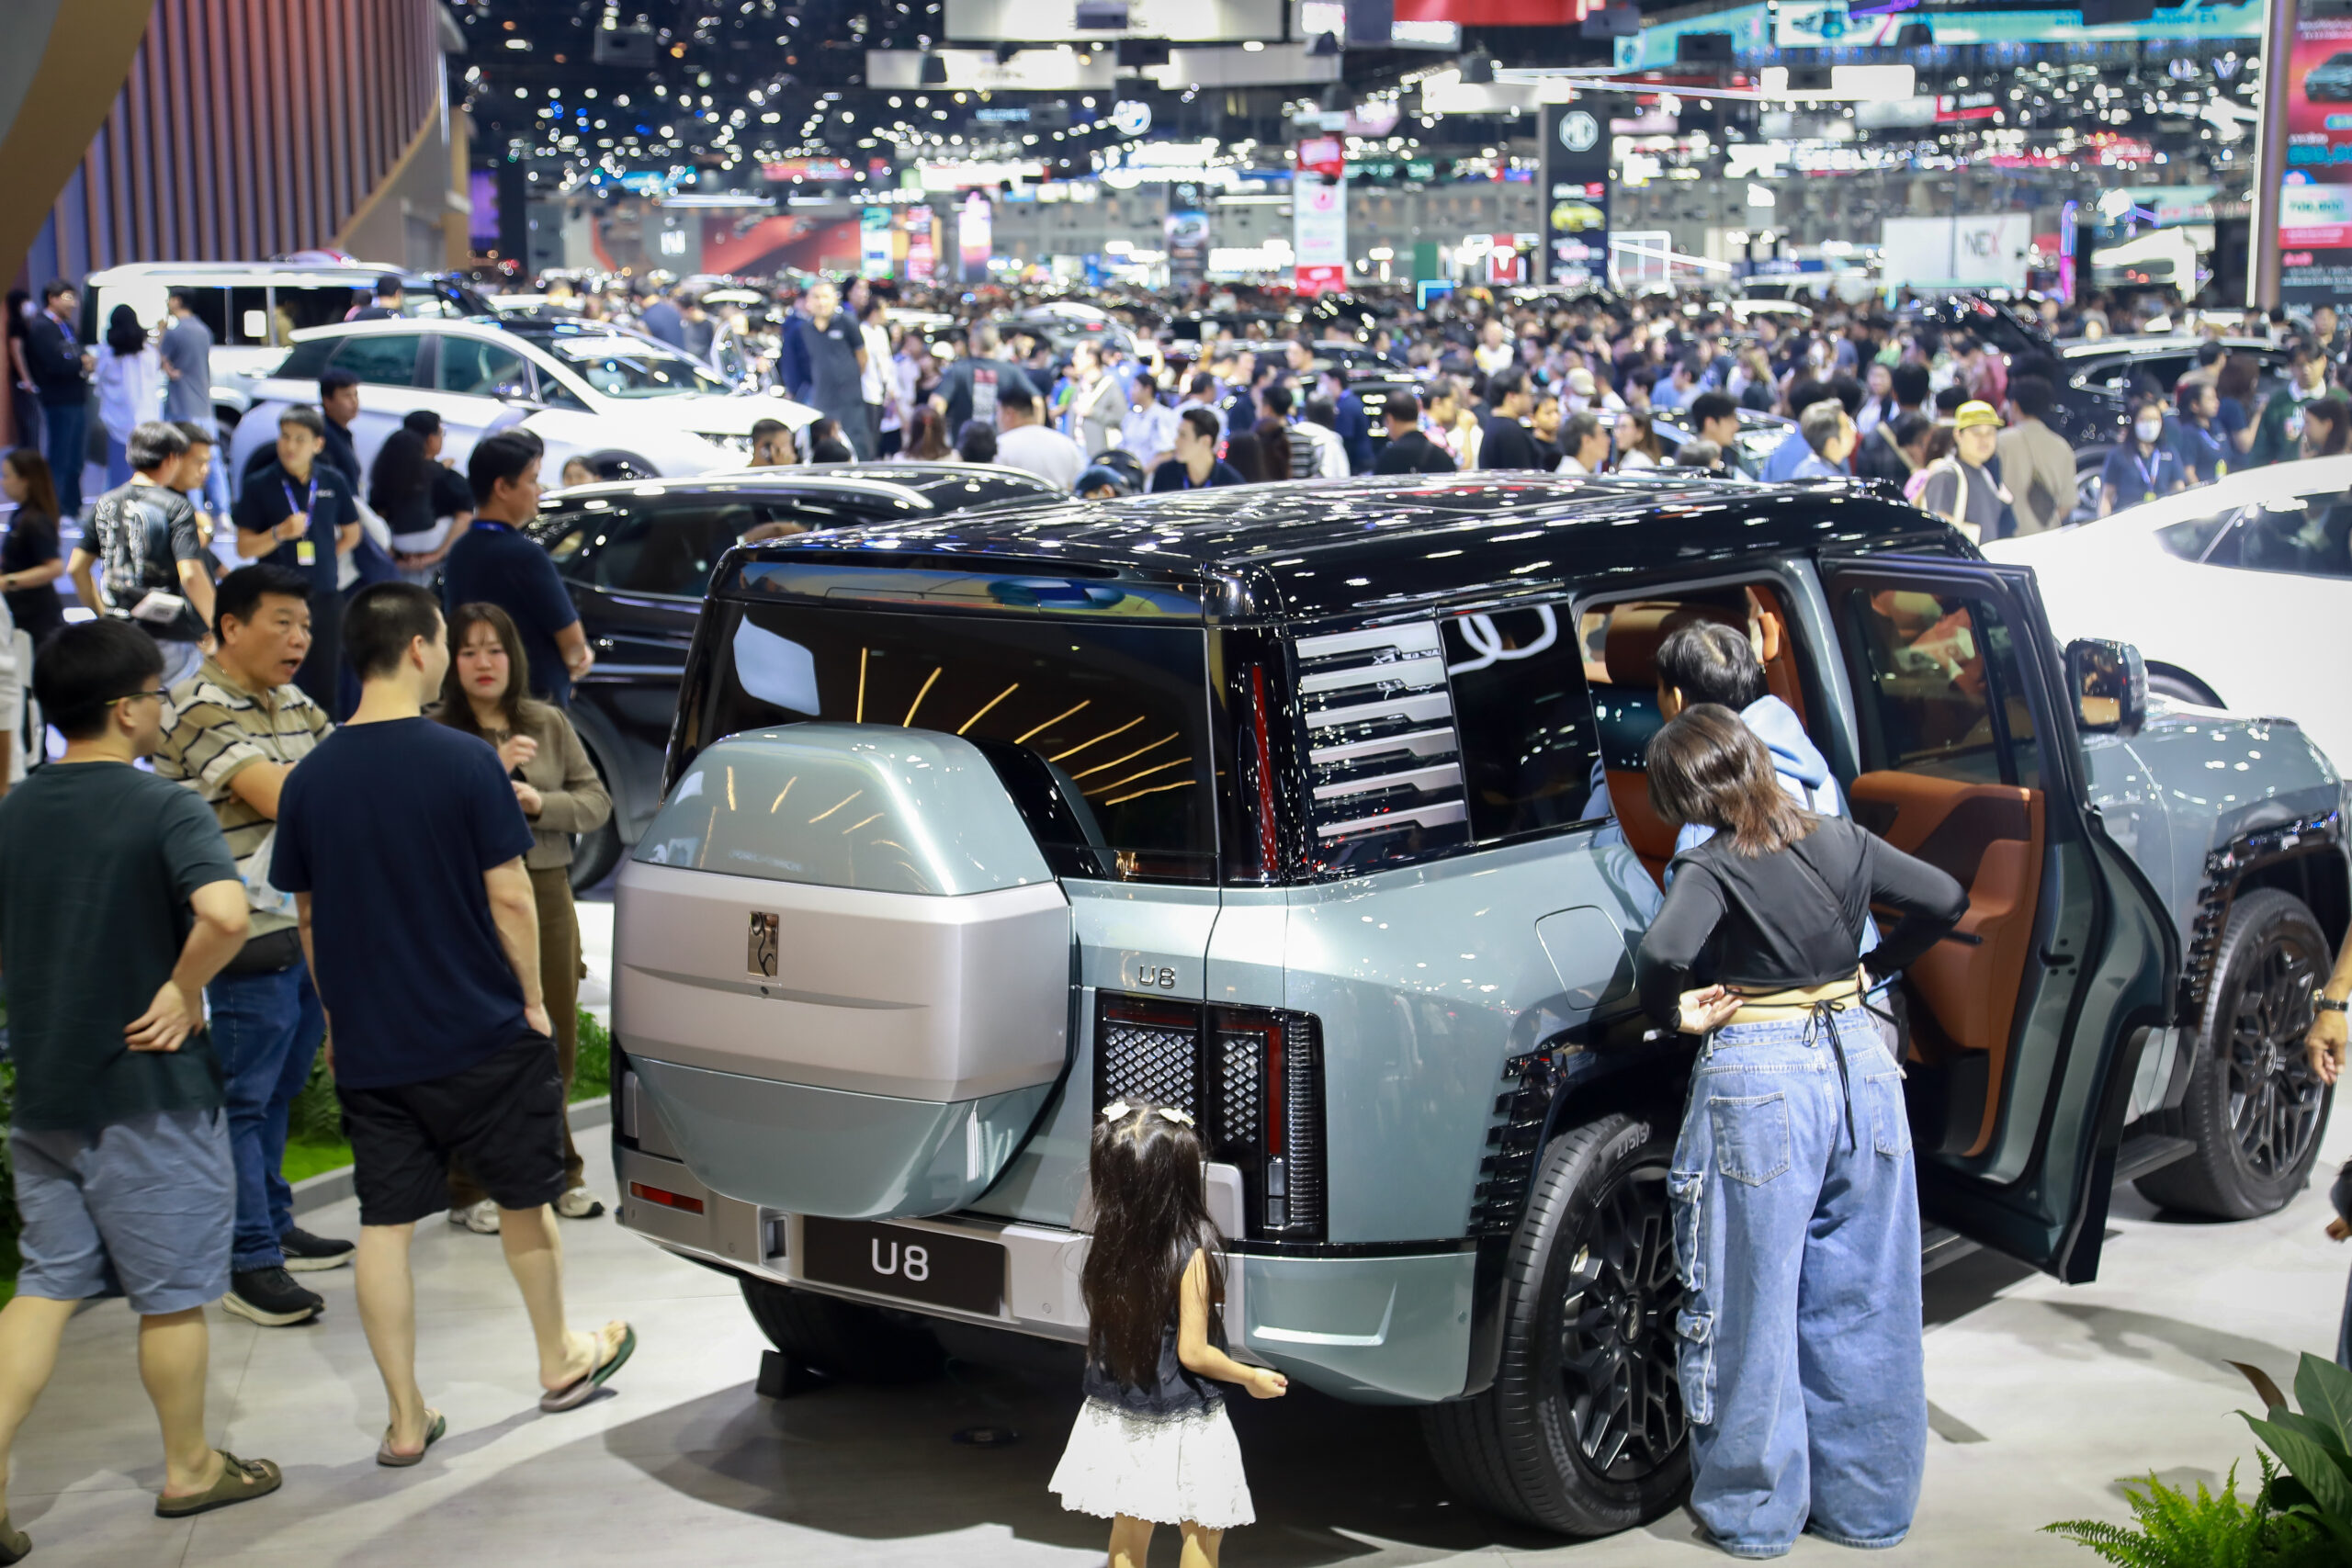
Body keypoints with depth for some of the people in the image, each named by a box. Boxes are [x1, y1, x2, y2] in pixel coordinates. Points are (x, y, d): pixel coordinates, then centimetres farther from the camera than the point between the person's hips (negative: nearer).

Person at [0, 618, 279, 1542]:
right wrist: (184, 990, -18)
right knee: (173, 1294, 9)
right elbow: (224, 913, -32)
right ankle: (190, 1469, 23)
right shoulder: (164, 809, -15)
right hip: (149, 1092, -6)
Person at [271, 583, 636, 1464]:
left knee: (384, 1226, 7)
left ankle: (406, 1421, 11)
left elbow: (308, 918, 7)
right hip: (482, 1034, -3)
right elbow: (509, 897, -12)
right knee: (524, 1199, 15)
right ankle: (560, 1362, 33)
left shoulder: (309, 781, 0)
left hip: (368, 1048, 3)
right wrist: (532, 999, 0)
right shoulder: (464, 762, -13)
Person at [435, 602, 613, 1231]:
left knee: (556, 1041, 8)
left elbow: (597, 801, 9)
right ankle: (472, 1190, 6)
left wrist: (541, 803, -9)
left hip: (546, 891, 4)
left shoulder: (550, 724, 10)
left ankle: (556, 1171, 24)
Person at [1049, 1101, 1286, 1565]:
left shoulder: (1107, 1246, -6)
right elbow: (1192, 1352, -19)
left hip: (1115, 1417, 5)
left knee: (1128, 1527, 17)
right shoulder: (1191, 1255, -22)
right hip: (1181, 1422, -5)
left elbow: (1101, 1335, 4)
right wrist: (1252, 1378, -4)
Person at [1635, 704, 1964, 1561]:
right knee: (1862, 1300, 14)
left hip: (1759, 1081, -5)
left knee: (1753, 1306, 7)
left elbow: (1663, 954, -28)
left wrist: (1674, 1012, -9)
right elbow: (1946, 900, 11)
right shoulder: (1844, 842, 4)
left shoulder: (1712, 866, -13)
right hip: (1859, 1064, 5)